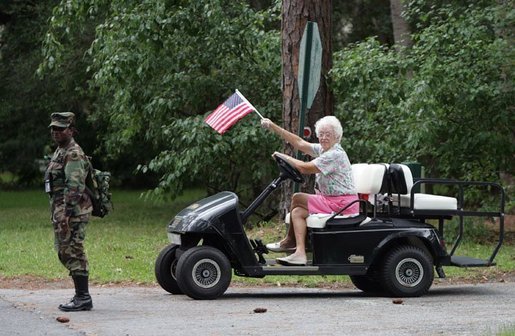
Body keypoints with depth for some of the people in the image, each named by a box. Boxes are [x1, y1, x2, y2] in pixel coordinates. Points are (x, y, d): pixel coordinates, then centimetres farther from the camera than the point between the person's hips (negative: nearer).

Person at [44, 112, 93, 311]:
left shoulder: (73, 154, -13)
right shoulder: (60, 151, 19)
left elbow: (74, 187, -21)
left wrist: (66, 214, -26)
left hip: (72, 211, -11)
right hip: (60, 210, 11)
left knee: (73, 252, -10)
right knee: (64, 252, 12)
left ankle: (83, 298, -7)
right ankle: (81, 296, 17)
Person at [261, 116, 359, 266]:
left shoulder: (336, 155, -17)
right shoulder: (323, 150, 11)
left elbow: (305, 168, -21)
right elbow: (300, 143, 8)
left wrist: (284, 157, -8)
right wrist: (273, 127, 4)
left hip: (343, 204, -10)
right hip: (332, 201, 10)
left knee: (297, 198, -11)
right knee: (297, 211, -1)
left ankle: (290, 241, 0)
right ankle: (300, 253, -7)